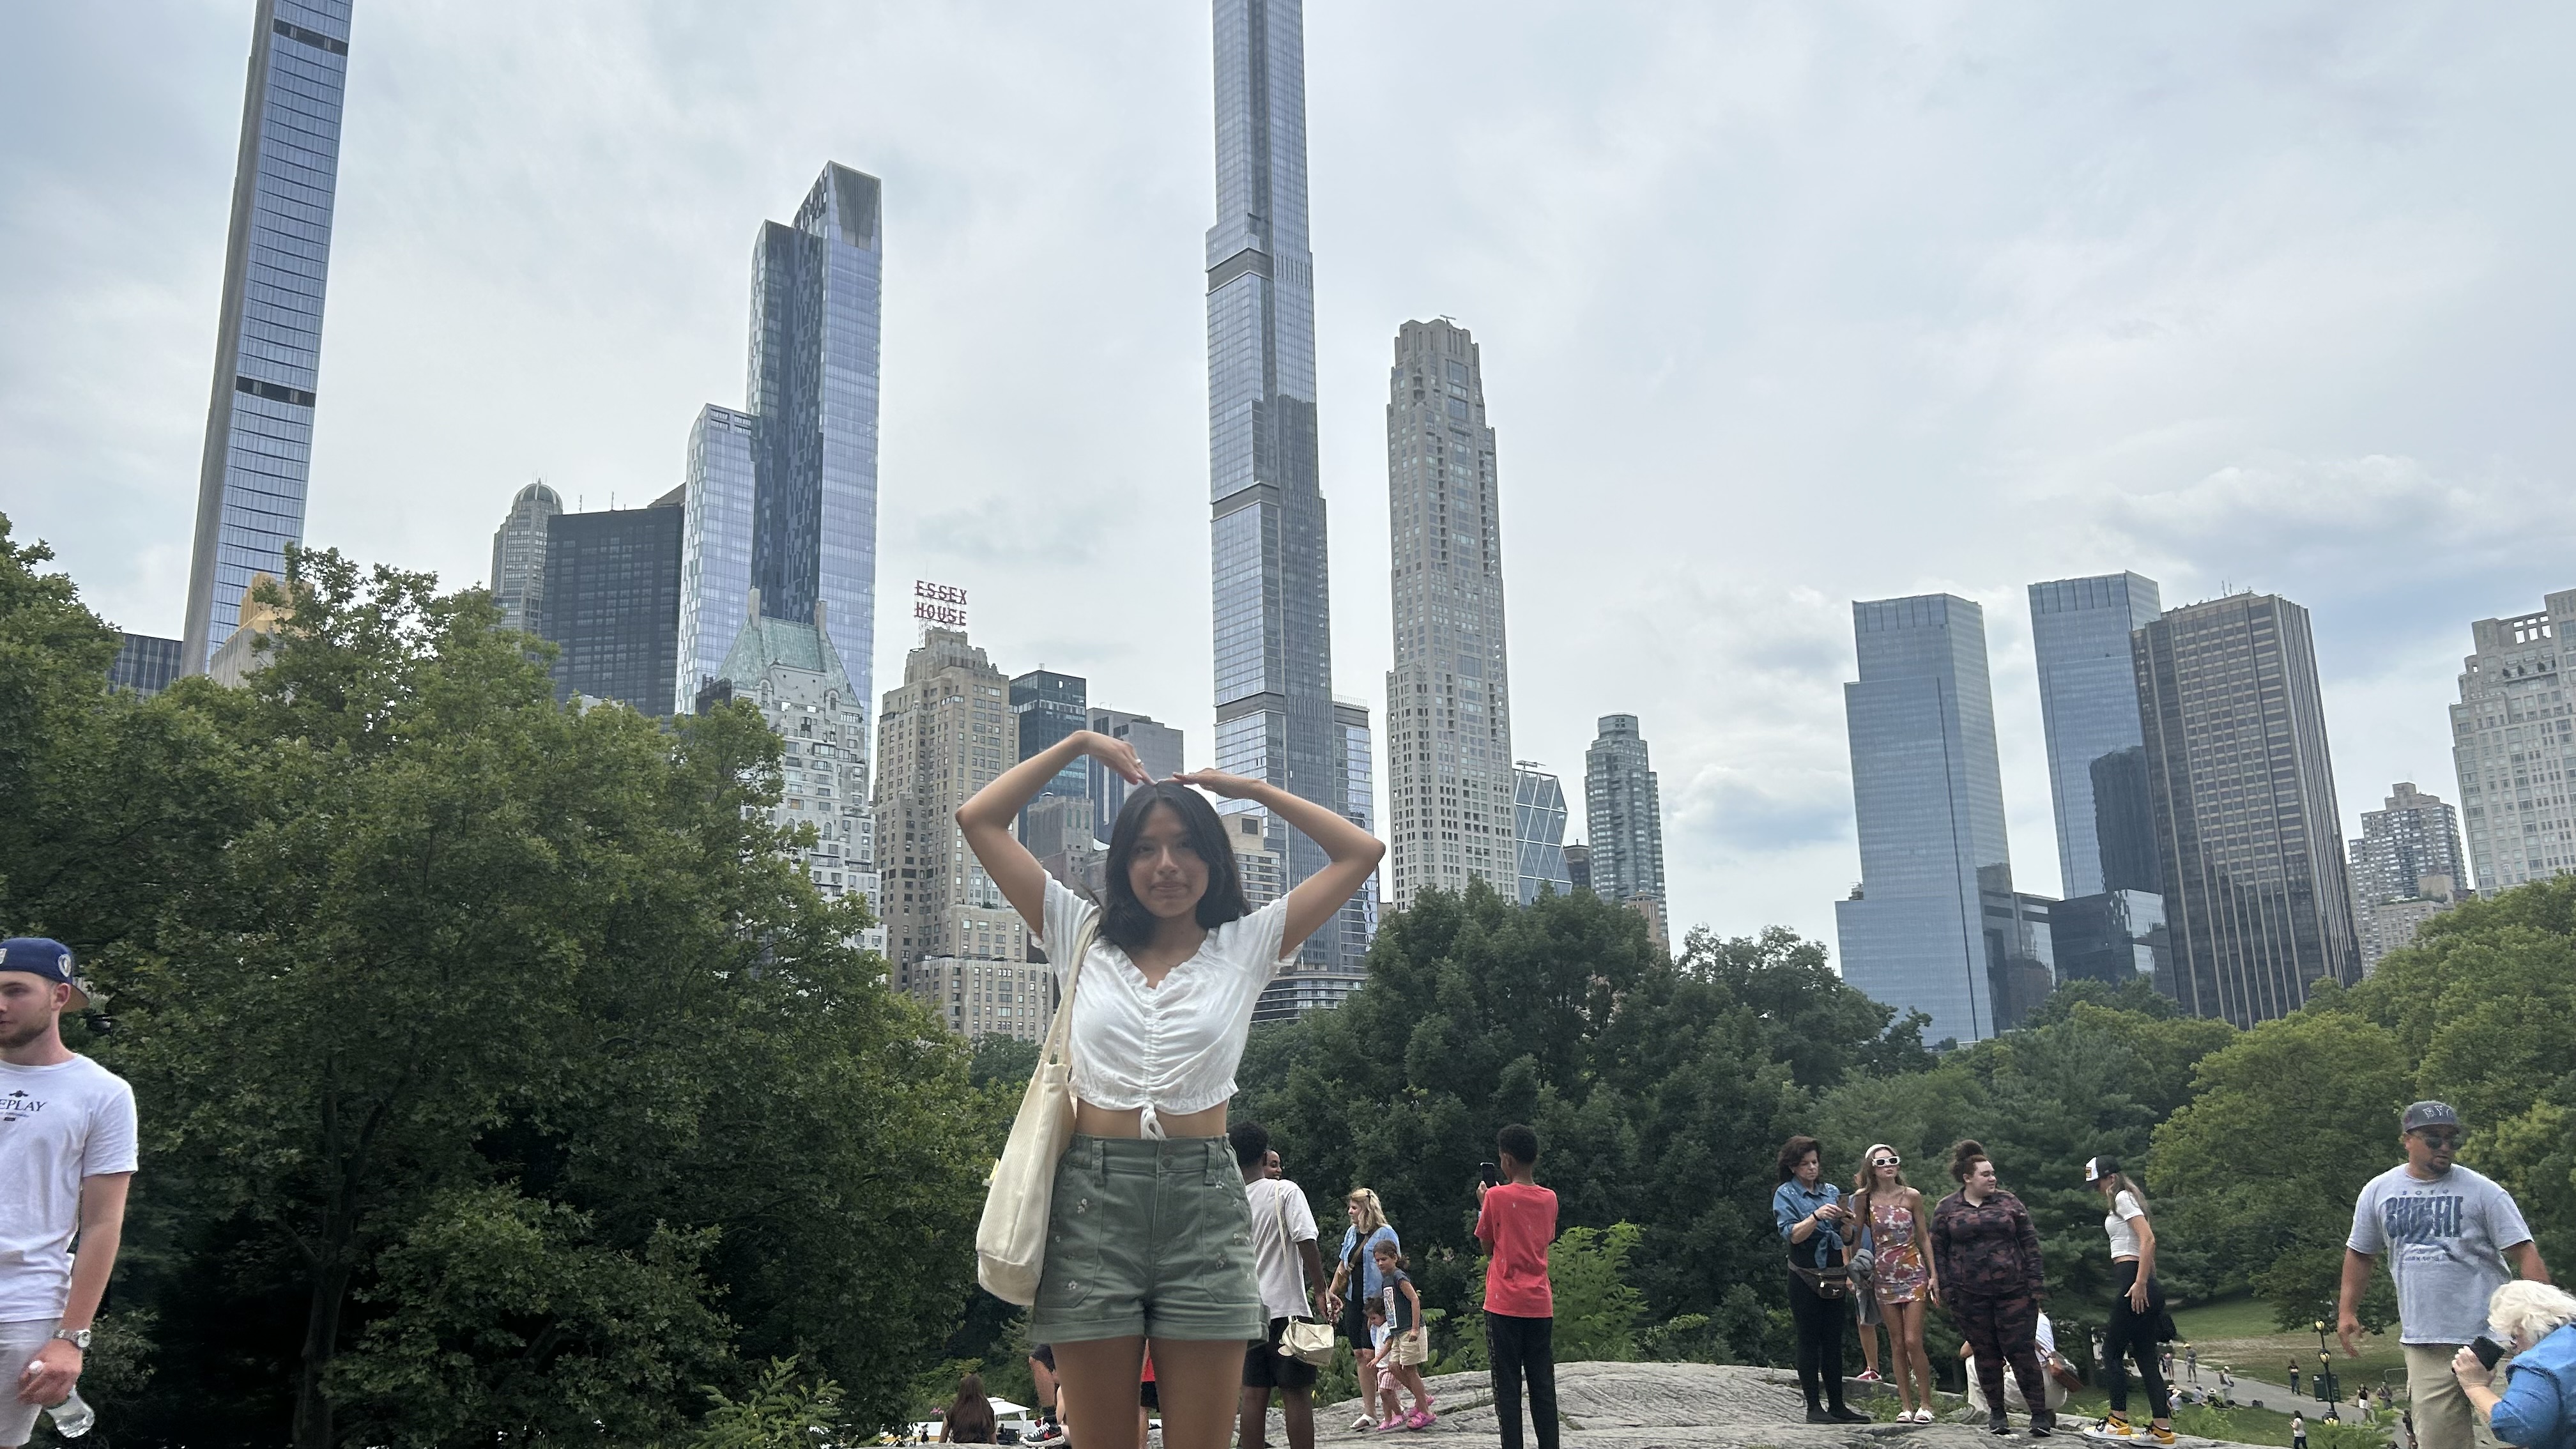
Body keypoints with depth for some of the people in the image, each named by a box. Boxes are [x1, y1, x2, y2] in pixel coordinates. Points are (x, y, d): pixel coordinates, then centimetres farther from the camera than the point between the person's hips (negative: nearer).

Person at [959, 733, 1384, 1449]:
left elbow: (1361, 853, 7)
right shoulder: (1083, 938, 12)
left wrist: (1253, 789, 12)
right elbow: (978, 820, 12)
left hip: (1204, 1203, 0)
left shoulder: (1245, 946, 10)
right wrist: (1079, 744, 14)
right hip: (1093, 1200, 0)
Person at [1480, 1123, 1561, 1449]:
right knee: (1543, 1385, 8)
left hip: (1504, 1305, -4)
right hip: (1541, 1304, 4)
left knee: (1508, 1386, 0)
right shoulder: (1549, 1199, 5)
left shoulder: (1496, 1197, -8)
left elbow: (1486, 1248, 1)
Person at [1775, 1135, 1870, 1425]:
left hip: (1833, 1277, 4)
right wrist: (1816, 1216, -28)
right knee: (1809, 1341, -2)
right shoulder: (1785, 1194, -2)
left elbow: (1845, 1236, 17)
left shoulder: (1832, 1191, 11)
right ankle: (1814, 1407, 1)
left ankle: (1837, 1405, 12)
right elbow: (1792, 1235, -14)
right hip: (1805, 1278, -4)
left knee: (1834, 1341, 7)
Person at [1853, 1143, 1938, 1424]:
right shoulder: (1864, 1198, -1)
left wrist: (1933, 1274, 4)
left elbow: (1922, 1237, 5)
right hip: (1883, 1276, 1)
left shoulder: (1911, 1196, -1)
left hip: (1913, 1274, -1)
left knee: (1913, 1342, -8)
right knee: (1897, 1344, 4)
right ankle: (1906, 1405, 10)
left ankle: (1925, 1403, 5)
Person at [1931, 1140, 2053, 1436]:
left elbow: (2030, 1242, 6)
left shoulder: (2008, 1202, 6)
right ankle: (1996, 1414, 19)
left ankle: (2040, 1414, 6)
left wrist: (2034, 1282, -1)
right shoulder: (1946, 1209, 4)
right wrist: (1945, 1289, 0)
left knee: (2022, 1352, -2)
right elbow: (1938, 1250, 6)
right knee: (1986, 1354, 8)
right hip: (1971, 1297, 0)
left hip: (2014, 1291, 0)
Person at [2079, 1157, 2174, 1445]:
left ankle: (2118, 1423, -3)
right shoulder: (2128, 1199, 22)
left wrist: (2140, 1283, -22)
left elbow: (2148, 1240, -19)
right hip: (2143, 1285, 10)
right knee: (2146, 1356, 8)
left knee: (2112, 1351, -3)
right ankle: (2162, 1427, 6)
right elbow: (2147, 1243, 21)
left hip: (2131, 1282, -10)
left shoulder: (2122, 1198, -7)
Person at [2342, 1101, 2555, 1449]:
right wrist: (2347, 1311, 13)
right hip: (2422, 1339, 3)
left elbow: (2525, 1253, -5)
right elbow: (2359, 1253, 17)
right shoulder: (2378, 1192, 7)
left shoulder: (2483, 1191, -2)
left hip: (2486, 1337, -2)